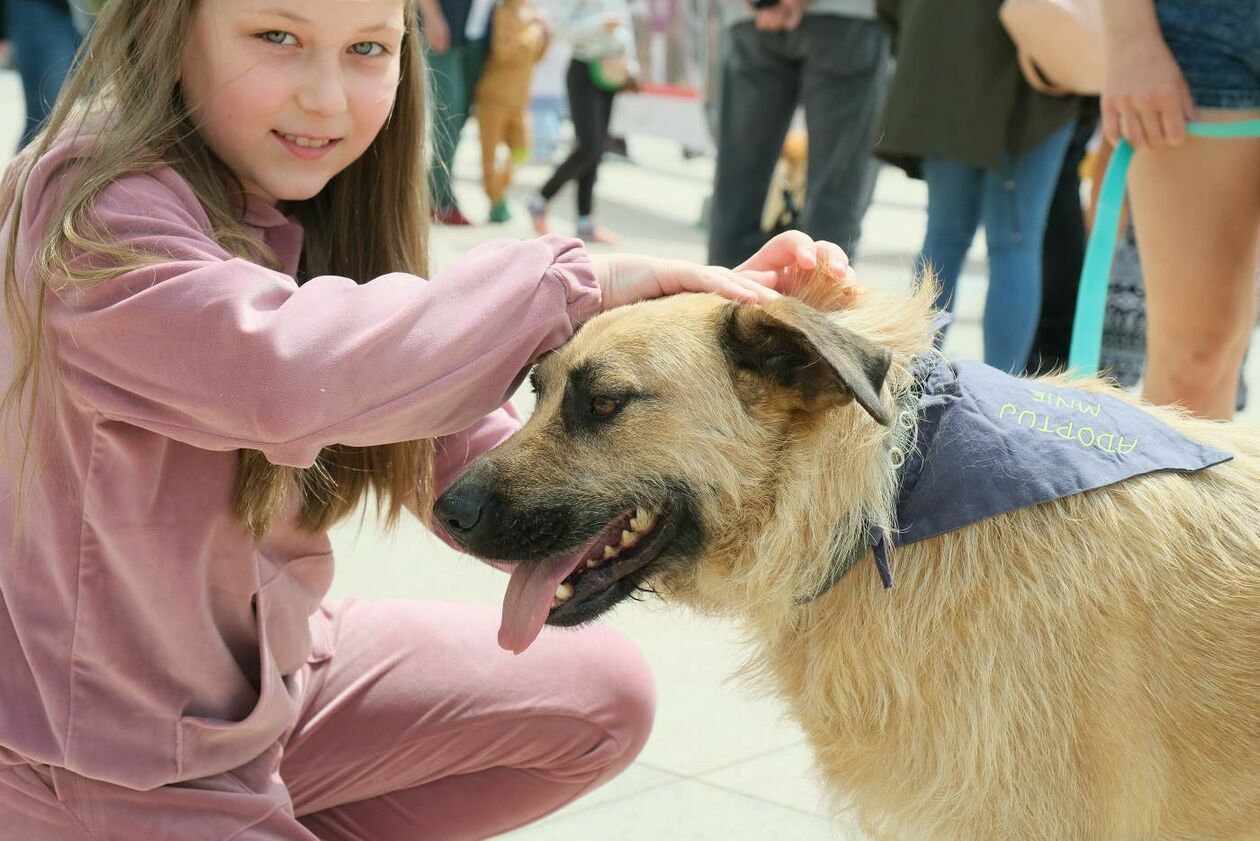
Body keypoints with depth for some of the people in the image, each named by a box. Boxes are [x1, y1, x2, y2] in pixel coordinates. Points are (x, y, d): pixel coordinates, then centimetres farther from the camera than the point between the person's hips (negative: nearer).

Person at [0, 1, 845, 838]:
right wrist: (572, 284, -33)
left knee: (598, 695, 7)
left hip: (270, 673, 7)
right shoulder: (99, 211, -23)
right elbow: (287, 374, -43)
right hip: (102, 771, -7)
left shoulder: (320, 219, -1)